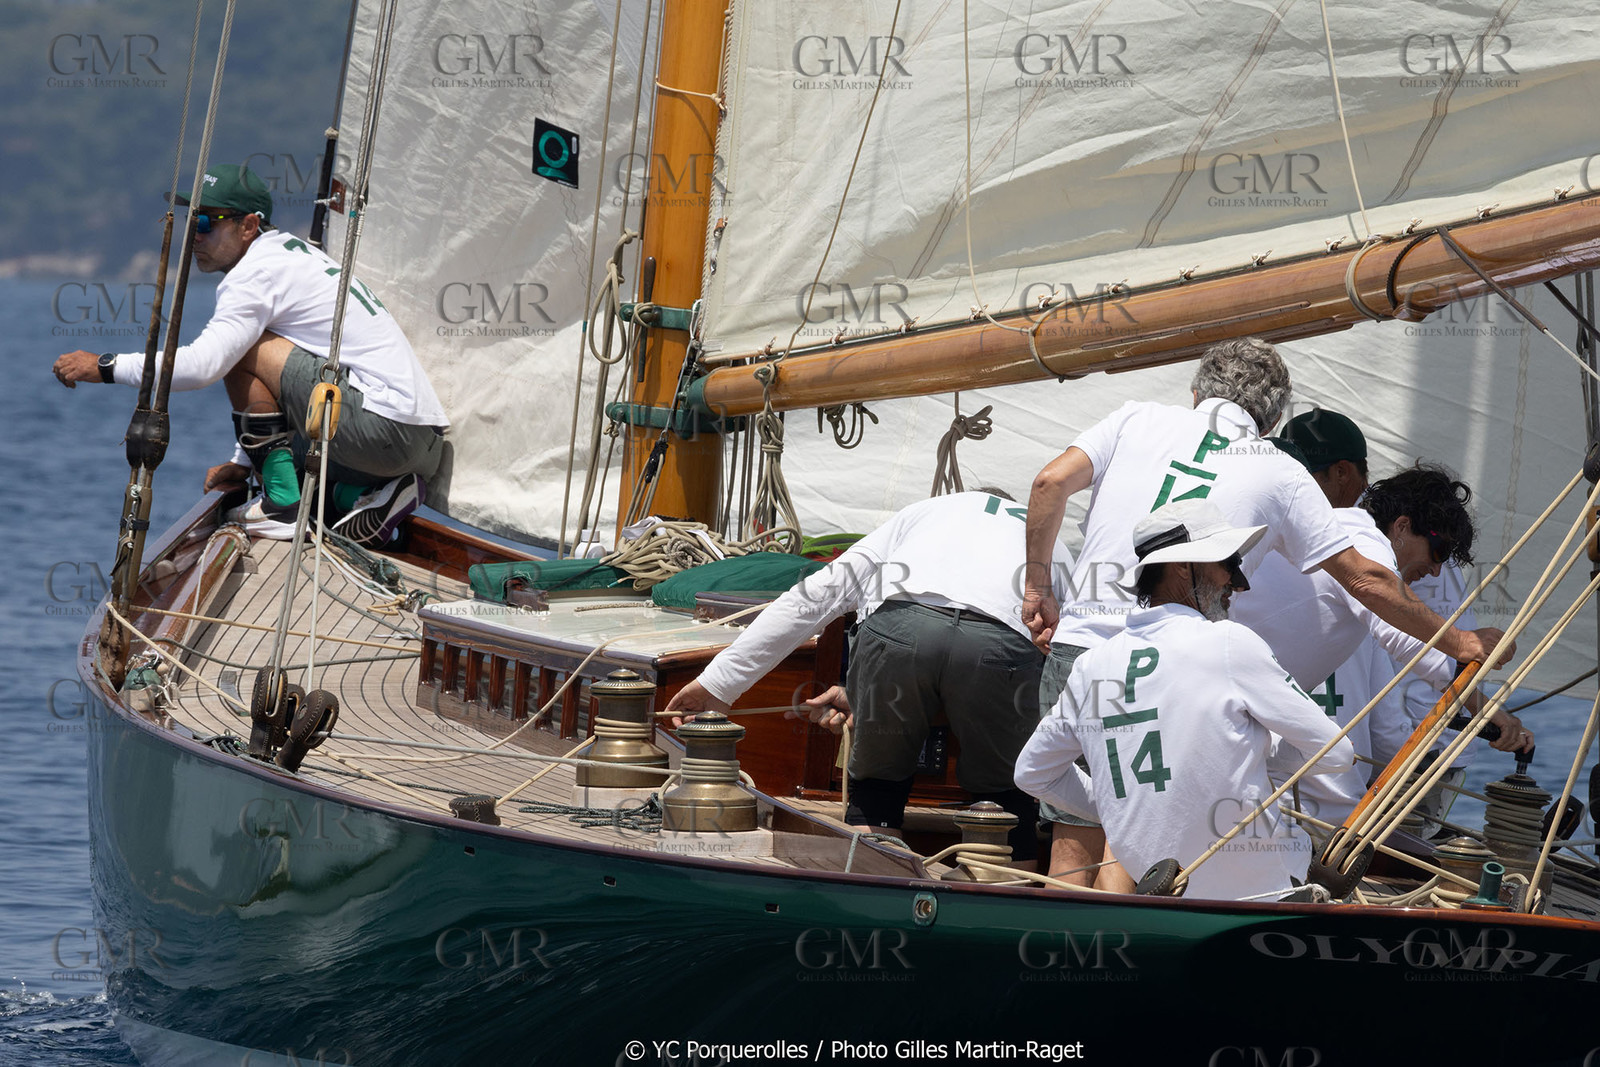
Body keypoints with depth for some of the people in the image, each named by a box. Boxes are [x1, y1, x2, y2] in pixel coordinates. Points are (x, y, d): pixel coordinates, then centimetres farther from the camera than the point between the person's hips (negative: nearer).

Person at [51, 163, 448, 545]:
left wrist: (104, 366, -10)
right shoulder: (289, 252, 21)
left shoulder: (258, 272, -10)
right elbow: (284, 388, 28)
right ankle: (364, 494, 8)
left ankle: (283, 504, -6)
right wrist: (244, 462, 22)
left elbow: (201, 365, -21)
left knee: (242, 352, -9)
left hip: (386, 426, -10)